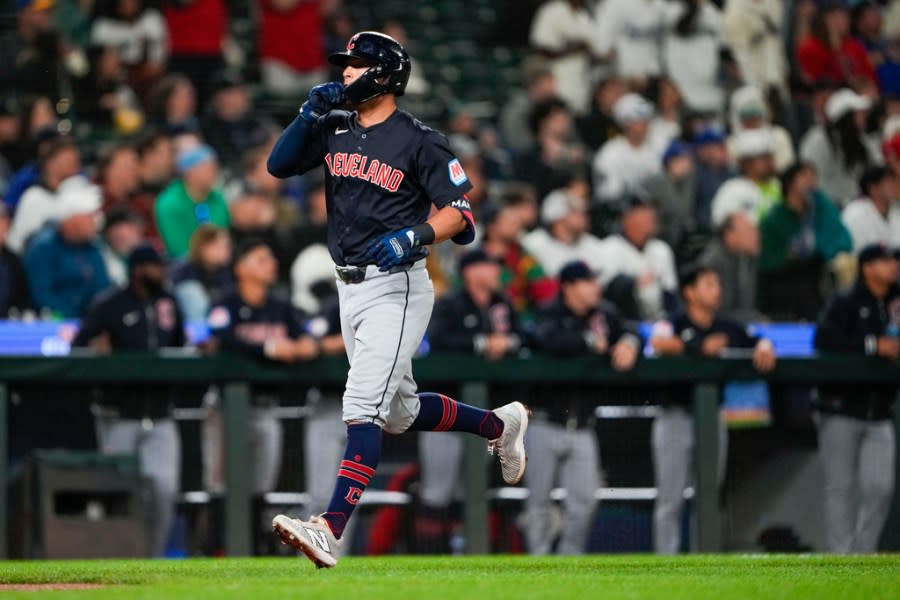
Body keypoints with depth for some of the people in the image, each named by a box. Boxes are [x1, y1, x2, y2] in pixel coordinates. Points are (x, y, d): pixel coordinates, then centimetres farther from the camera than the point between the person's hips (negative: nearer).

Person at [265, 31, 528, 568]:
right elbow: (278, 165, 2)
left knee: (363, 404, -19)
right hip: (350, 289, 8)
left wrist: (415, 236, -29)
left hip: (397, 288, -8)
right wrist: (310, 115, -10)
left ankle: (330, 530, -29)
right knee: (400, 412, 19)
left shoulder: (419, 141, -9)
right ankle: (499, 424, 41)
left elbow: (460, 212, -11)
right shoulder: (335, 131, 9)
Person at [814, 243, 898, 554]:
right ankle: (841, 555, 2)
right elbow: (823, 339, -21)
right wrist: (873, 345, -21)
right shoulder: (845, 304, -5)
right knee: (841, 487, -1)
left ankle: (864, 553, 8)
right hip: (841, 409, -5)